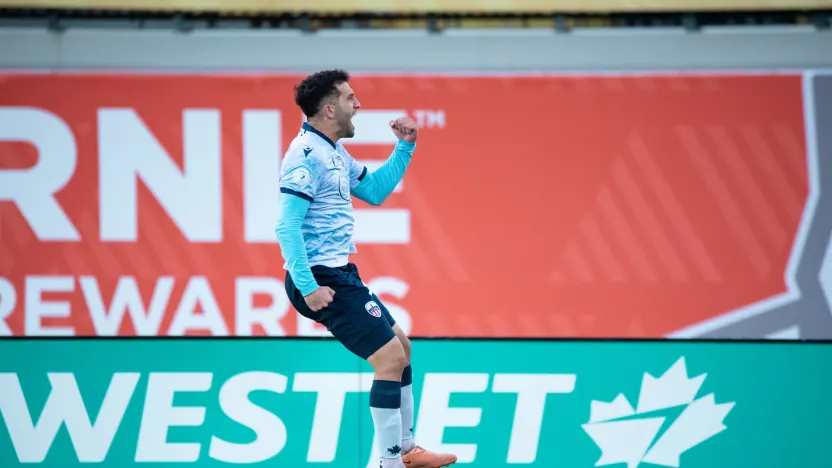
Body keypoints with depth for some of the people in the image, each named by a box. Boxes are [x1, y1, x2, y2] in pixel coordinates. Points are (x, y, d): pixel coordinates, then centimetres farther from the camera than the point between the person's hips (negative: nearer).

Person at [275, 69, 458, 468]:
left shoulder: (334, 152, 13)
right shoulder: (307, 154, -18)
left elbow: (374, 191, 25)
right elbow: (286, 226, -23)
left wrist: (405, 147, 15)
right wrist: (308, 287, -27)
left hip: (340, 274, 11)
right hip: (322, 279, -11)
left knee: (400, 346, 19)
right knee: (391, 357, -12)